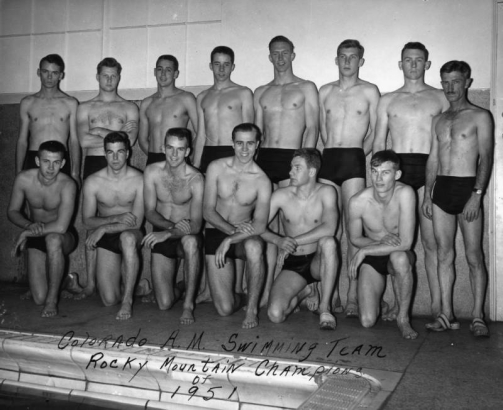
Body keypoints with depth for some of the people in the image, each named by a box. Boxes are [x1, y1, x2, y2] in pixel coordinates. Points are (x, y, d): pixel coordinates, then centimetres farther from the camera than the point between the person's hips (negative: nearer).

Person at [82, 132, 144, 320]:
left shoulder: (139, 180, -14)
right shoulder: (93, 182, -7)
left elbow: (137, 222, -16)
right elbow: (87, 221, -4)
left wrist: (103, 228, -22)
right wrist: (116, 218, -20)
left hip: (131, 235, -2)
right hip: (105, 240, 2)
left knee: (127, 237, -42)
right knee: (109, 300, -10)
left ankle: (128, 299, -26)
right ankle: (127, 283, 30)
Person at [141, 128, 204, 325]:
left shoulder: (195, 179, -17)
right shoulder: (152, 172, -7)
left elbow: (196, 225, -25)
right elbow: (150, 212, -6)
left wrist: (168, 233, -41)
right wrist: (172, 225, -24)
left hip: (186, 236, -2)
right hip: (161, 236, 2)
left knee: (190, 241, -42)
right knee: (164, 304, -9)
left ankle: (188, 304, -24)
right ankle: (176, 292, 31)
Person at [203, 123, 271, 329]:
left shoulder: (262, 181, -11)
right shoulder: (216, 168, -6)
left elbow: (260, 226, -18)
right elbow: (208, 211, -8)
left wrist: (230, 240, -32)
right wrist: (233, 229, -23)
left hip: (244, 237, 0)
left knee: (254, 246, -41)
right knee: (225, 309, -11)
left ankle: (252, 308, -20)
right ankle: (238, 298, 28)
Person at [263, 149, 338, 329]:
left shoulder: (326, 192, -10)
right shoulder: (281, 195, -6)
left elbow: (329, 228, -26)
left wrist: (293, 241, -25)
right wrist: (278, 240, -26)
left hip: (318, 261, -1)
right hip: (293, 264, 1)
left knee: (328, 242, -36)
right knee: (275, 314, -20)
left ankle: (325, 308, -21)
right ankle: (305, 291, 15)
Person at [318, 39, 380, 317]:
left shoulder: (369, 91, 7)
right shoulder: (325, 91, 16)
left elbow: (375, 132, 8)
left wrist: (359, 154, 1)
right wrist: (332, 153, 10)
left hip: (354, 160, -3)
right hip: (328, 159, 3)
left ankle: (352, 296, -5)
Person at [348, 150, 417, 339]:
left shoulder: (405, 193, -25)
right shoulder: (357, 202, -19)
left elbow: (406, 242, -30)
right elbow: (355, 239, -1)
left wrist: (364, 251, -24)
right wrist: (381, 241, -20)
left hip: (399, 256, -1)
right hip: (371, 259, 1)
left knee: (399, 257, -40)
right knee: (367, 321, -13)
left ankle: (403, 317, -14)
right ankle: (378, 303, 27)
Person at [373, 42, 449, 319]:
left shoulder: (440, 98, 11)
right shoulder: (387, 101, 15)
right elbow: (379, 143, 14)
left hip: (428, 169, -1)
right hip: (396, 169, 2)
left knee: (431, 241, -4)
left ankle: (438, 305, 0)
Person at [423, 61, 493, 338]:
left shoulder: (480, 117, 1)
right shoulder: (439, 120, 16)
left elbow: (486, 158, -7)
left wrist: (477, 194, -16)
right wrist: (427, 194, 8)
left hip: (468, 187, -5)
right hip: (441, 188, 5)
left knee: (474, 255, -2)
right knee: (444, 254, 5)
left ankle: (478, 317, 3)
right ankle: (446, 315, 10)